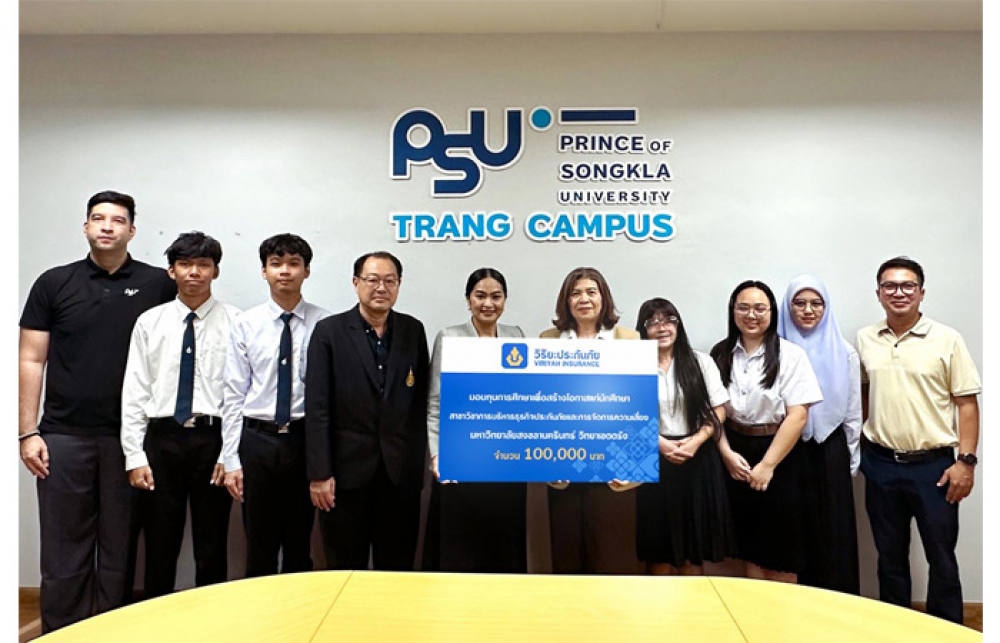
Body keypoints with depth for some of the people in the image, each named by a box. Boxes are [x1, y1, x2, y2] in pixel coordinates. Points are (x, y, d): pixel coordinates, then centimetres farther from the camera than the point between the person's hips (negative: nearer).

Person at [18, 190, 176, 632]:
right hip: (64, 436, 1)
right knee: (63, 550, 9)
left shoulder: (158, 285, 1)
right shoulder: (54, 283, 4)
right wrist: (28, 432, -3)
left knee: (120, 551, 10)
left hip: (131, 437, 0)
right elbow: (31, 360, 3)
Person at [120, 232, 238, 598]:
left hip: (213, 439, -2)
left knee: (212, 547, 10)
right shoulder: (149, 322, 5)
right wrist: (134, 456, -1)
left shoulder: (234, 322, -2)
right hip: (162, 439, 2)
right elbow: (134, 392, 4)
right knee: (159, 547, 12)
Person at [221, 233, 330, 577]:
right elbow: (234, 394, 0)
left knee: (300, 544, 14)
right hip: (258, 439, 1)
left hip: (306, 439, -1)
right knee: (259, 546, 13)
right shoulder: (245, 324, -1)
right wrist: (231, 459, -2)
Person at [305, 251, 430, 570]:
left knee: (399, 569, 11)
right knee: (346, 570, 10)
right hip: (347, 467, -2)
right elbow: (317, 407, -6)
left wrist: (420, 461, 5)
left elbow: (421, 402, 8)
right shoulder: (329, 331, -3)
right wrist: (319, 473, -10)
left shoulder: (413, 331, 6)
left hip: (401, 469, 2)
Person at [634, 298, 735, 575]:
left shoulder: (701, 361, 3)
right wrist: (662, 444, -15)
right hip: (655, 459, -1)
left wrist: (694, 442, -12)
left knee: (694, 544, 9)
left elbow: (718, 410, 2)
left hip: (698, 459, 1)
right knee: (658, 547, 7)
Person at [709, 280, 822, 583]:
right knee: (748, 539, 13)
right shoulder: (720, 354, 2)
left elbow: (798, 415, -12)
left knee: (780, 544, 6)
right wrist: (726, 453, -10)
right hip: (736, 454, 3)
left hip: (779, 457, -3)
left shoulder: (790, 355, -8)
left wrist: (767, 464, -14)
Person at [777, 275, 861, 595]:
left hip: (831, 450, 1)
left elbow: (853, 411, 5)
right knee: (796, 527, 6)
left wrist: (851, 459, 4)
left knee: (834, 531, 5)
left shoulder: (844, 353, 2)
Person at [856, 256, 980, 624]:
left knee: (942, 559, 7)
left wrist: (966, 461, -10)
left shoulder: (947, 340, -5)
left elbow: (967, 403, -5)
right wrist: (860, 437, 8)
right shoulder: (864, 340, 4)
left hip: (934, 465, -3)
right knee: (890, 556, 15)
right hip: (881, 465, 3)